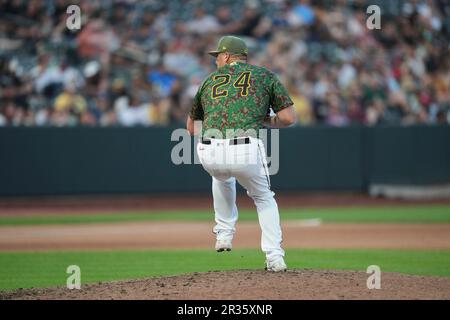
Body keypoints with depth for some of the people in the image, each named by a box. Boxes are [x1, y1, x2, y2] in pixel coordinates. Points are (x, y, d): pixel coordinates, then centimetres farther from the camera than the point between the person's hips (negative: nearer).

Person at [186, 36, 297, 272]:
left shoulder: (210, 80, 24)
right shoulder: (265, 76, 17)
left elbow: (191, 126, 33)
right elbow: (289, 117, 9)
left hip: (209, 153, 2)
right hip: (246, 151, -2)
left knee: (222, 177, 39)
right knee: (264, 198, 24)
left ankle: (224, 233, 33)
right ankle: (274, 257, 9)